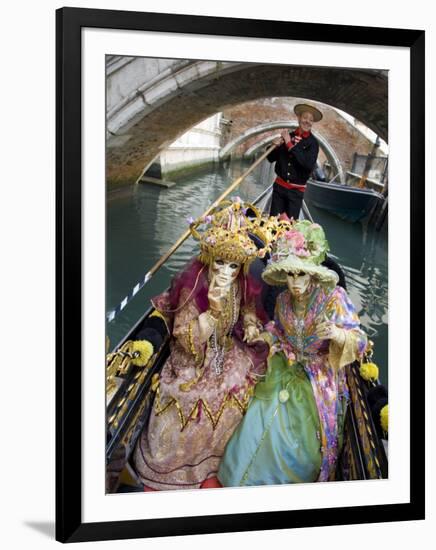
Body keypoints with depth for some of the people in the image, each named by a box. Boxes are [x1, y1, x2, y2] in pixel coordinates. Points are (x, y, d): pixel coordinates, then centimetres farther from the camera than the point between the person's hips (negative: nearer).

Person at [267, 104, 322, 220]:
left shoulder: (312, 142, -6)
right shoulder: (288, 136, 1)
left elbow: (309, 165, -22)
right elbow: (271, 158, 9)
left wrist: (290, 145, -20)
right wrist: (275, 146, -13)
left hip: (296, 191, -2)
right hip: (279, 186, 2)